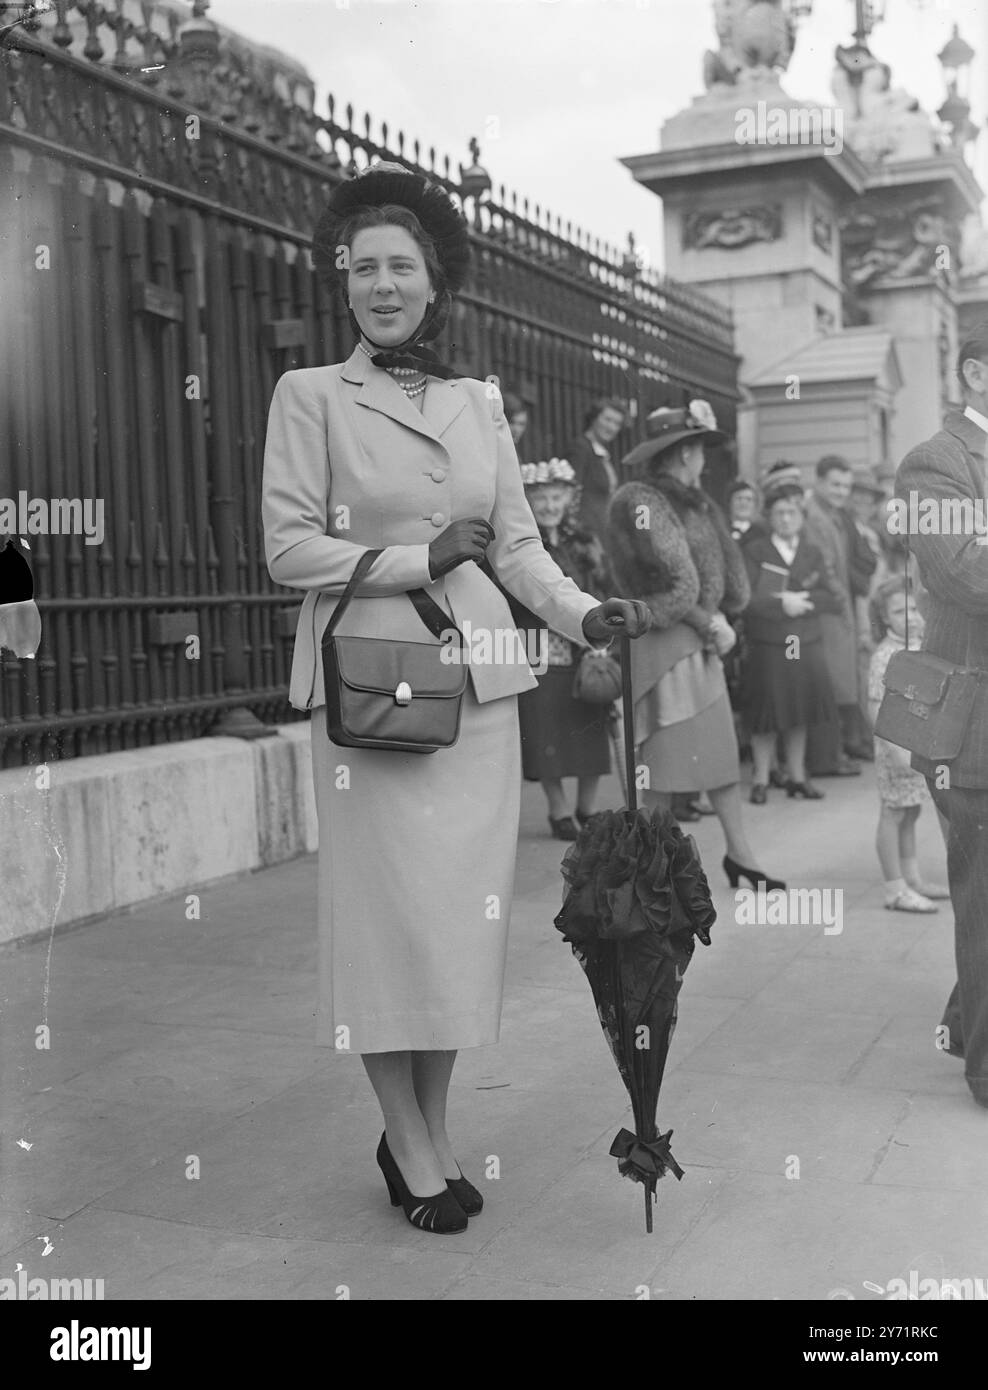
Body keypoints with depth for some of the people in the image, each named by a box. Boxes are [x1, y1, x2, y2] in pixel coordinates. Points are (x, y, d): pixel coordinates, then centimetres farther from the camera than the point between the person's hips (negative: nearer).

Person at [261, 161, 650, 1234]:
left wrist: (583, 614, -5)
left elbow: (518, 542, 11)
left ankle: (430, 1134, 20)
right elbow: (288, 546, -4)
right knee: (386, 910, -2)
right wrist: (416, 561, -10)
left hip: (479, 682, 4)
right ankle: (409, 1146, 14)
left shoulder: (478, 403, 13)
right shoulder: (310, 395, 2)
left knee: (465, 908, 5)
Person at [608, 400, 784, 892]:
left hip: (700, 642, 9)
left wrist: (717, 620, 0)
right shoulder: (642, 502, -13)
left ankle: (739, 853, 20)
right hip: (663, 642, -9)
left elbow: (725, 570, 14)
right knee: (663, 759, -2)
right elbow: (675, 581, -19)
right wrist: (712, 624, -10)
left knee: (722, 749, 11)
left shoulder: (693, 503, 14)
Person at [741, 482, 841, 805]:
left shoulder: (812, 553, 10)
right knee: (766, 718, 0)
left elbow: (835, 599, 2)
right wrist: (782, 605, -16)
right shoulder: (754, 552, -2)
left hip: (806, 645, 4)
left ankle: (797, 776, 22)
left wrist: (801, 598, -11)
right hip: (766, 646, -4)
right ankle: (761, 780, 10)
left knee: (799, 716, 11)